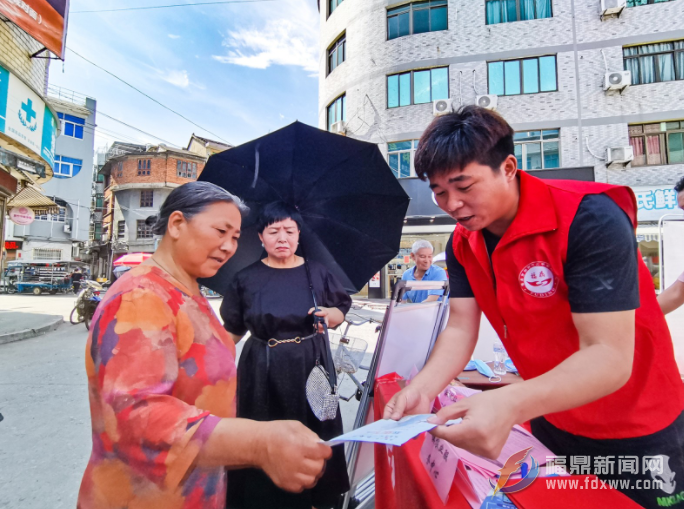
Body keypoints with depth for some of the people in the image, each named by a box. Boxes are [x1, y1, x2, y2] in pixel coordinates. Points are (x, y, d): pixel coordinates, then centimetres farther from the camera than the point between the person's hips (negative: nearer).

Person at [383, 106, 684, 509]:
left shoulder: (590, 220, -28)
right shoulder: (463, 243, -8)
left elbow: (610, 357, -33)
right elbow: (461, 329, -10)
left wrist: (509, 405, -47)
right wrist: (423, 389, -28)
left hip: (636, 430, -5)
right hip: (548, 418, 6)